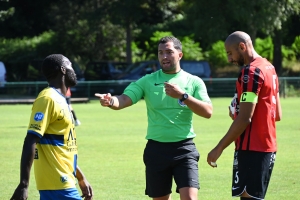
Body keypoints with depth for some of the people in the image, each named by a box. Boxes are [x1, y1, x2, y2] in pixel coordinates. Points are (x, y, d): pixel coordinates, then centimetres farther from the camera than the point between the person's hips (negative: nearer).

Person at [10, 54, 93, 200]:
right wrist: (24, 184, -28)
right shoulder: (48, 99, -12)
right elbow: (31, 141, -21)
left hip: (62, 182, 9)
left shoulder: (59, 100, 17)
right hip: (57, 184, -9)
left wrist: (81, 178, 27)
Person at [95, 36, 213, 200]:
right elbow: (124, 99, -10)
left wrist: (183, 96, -18)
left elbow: (208, 112, -7)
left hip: (184, 149, -2)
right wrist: (111, 101, -33)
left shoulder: (194, 82, 3)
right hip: (156, 148, 2)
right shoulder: (148, 81, 4)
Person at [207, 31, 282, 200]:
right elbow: (277, 115, 20)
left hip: (252, 148, -10)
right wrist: (239, 112, 15)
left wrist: (219, 148, -15)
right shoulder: (269, 68, 15)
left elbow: (244, 118, -20)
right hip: (268, 146, 10)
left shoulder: (251, 71, -14)